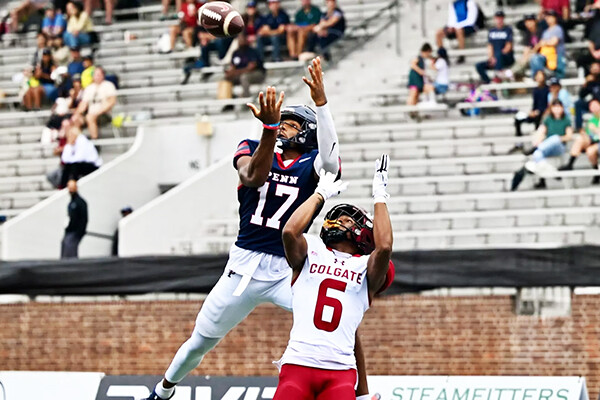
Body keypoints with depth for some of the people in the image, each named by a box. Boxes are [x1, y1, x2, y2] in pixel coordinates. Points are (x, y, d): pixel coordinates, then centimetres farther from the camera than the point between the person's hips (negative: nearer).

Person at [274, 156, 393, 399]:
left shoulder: (367, 267, 15)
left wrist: (380, 196, 3)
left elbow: (384, 246, -7)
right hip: (298, 363, 0)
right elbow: (290, 231, -4)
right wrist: (321, 194, 8)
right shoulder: (311, 252, 16)